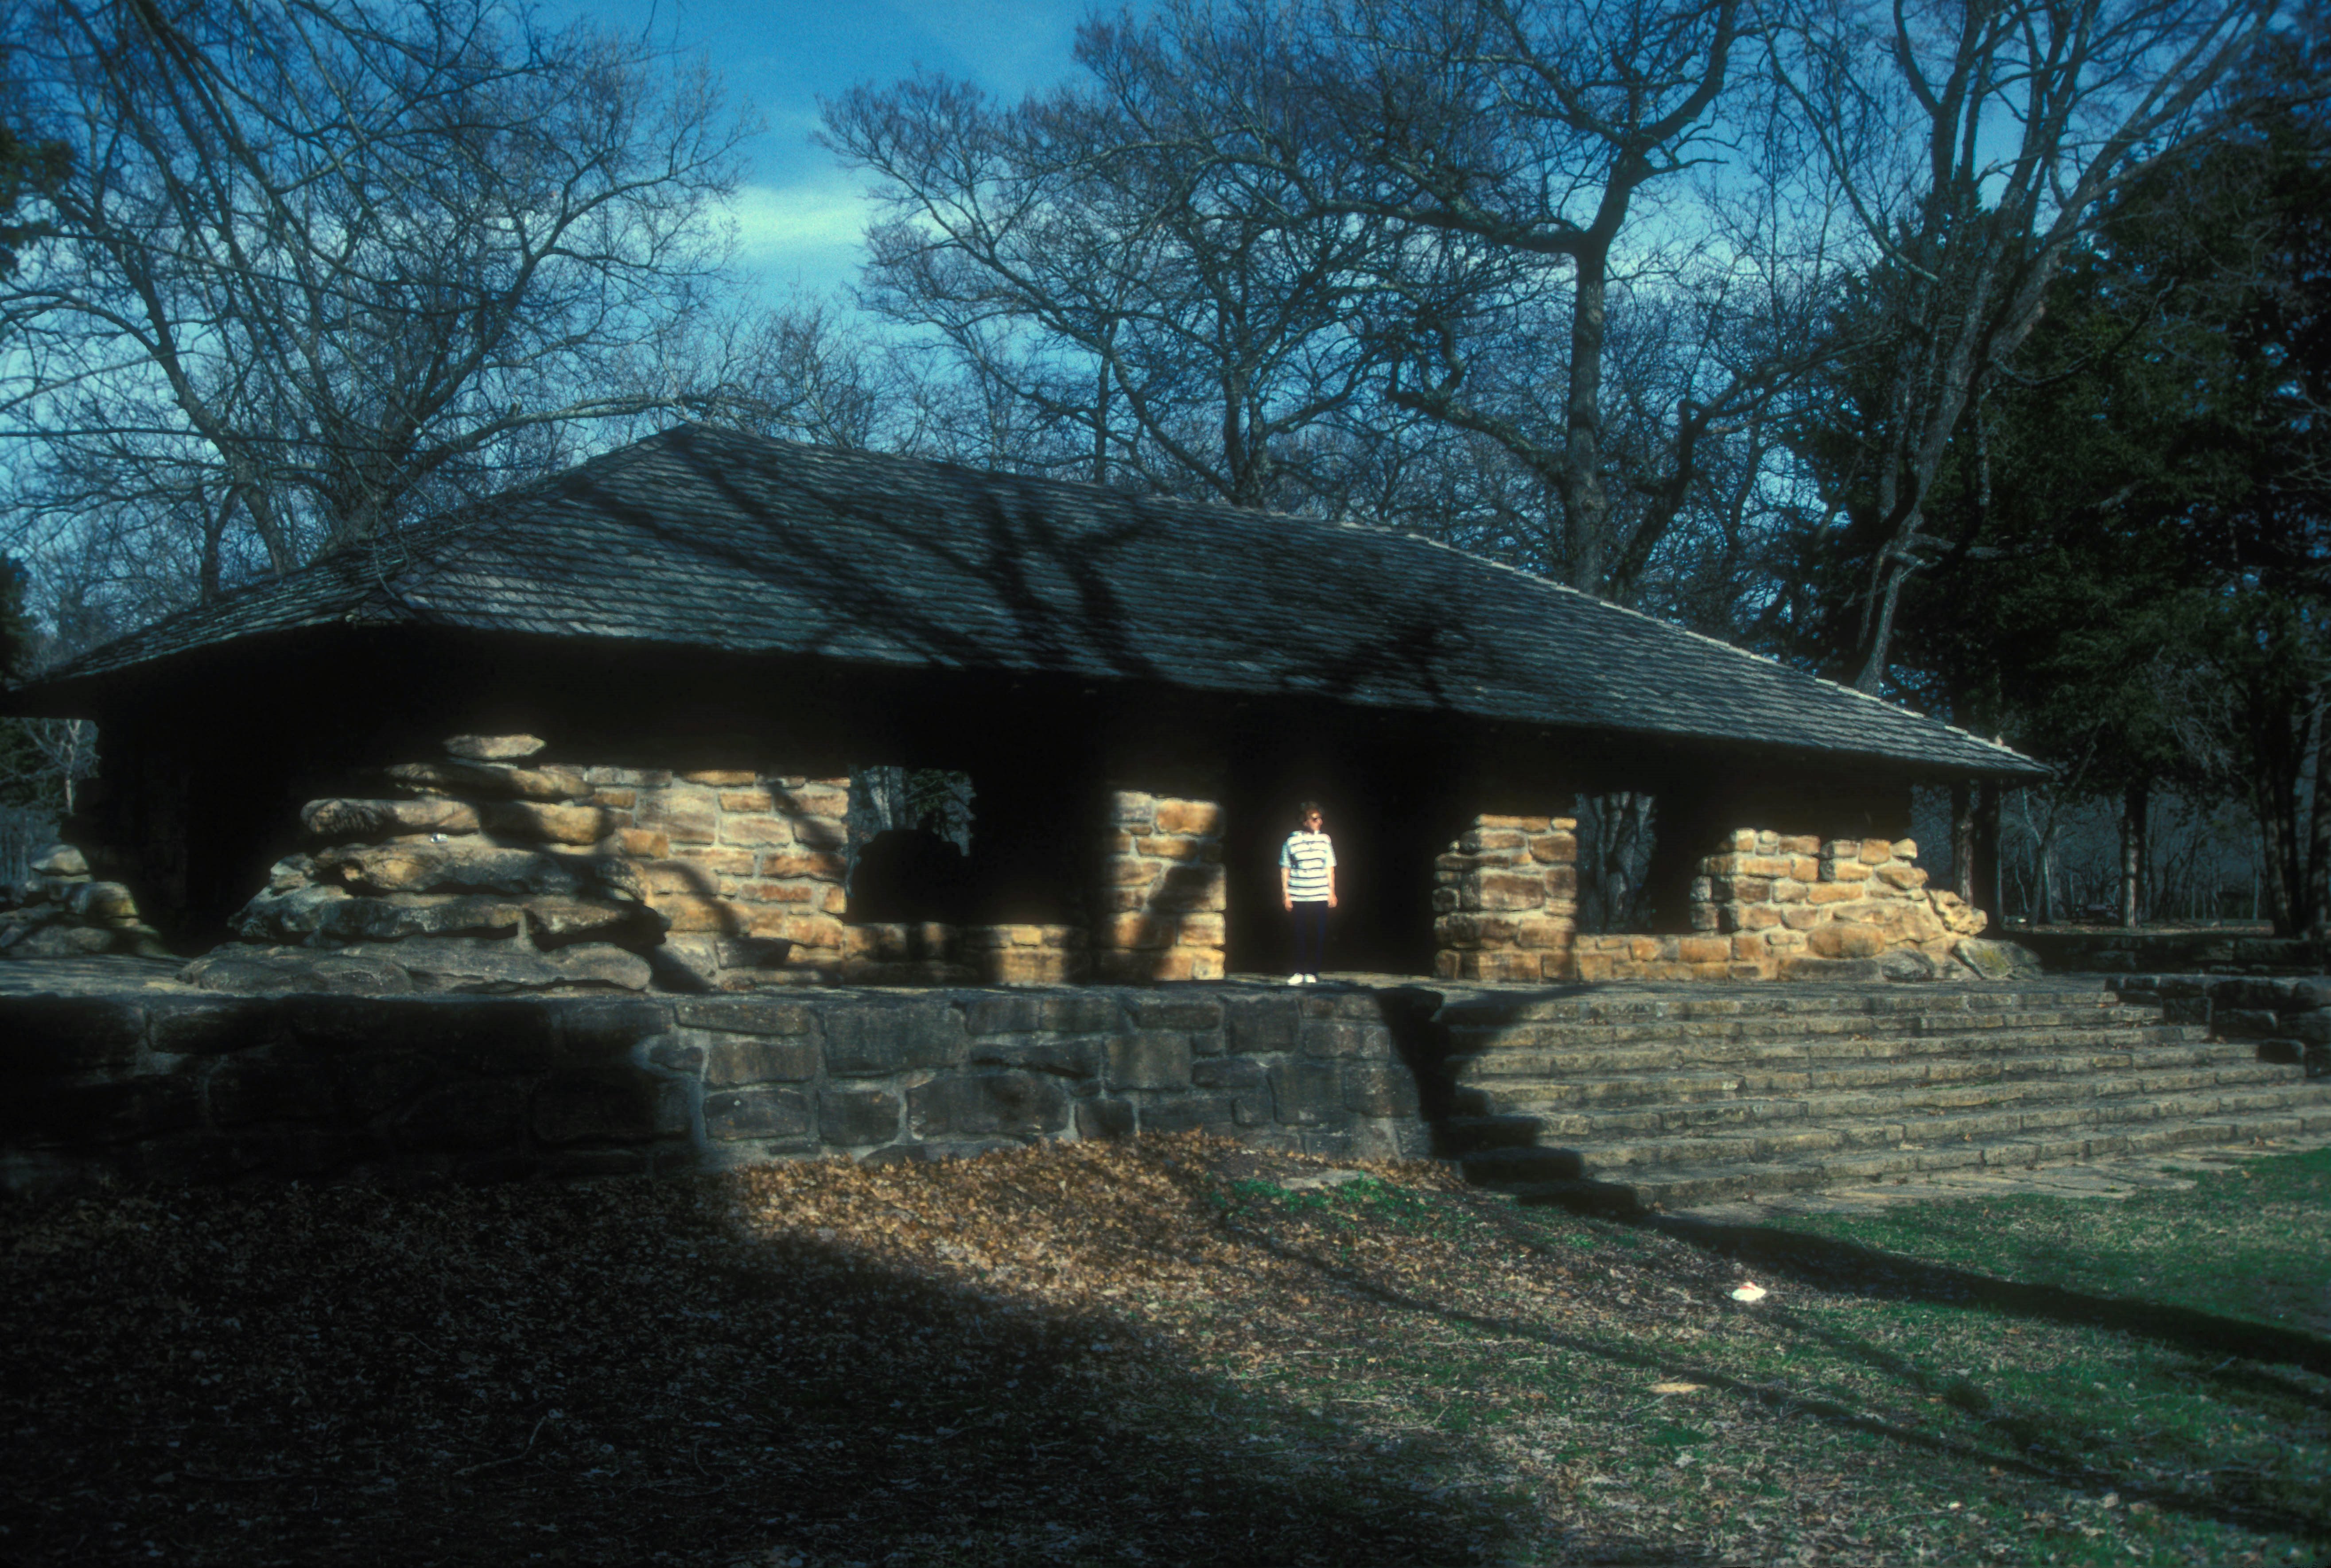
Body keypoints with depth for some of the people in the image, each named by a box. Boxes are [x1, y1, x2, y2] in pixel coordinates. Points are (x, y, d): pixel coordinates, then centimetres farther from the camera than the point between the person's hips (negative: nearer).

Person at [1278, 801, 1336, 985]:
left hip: (1320, 897, 1)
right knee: (1301, 935, 0)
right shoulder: (1292, 841, -1)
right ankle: (1299, 973, 9)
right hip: (1298, 897, -1)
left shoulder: (1325, 840, 5)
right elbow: (1285, 869, 4)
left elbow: (1330, 868, 11)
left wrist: (1332, 892, 8)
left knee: (1318, 935, 0)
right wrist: (1285, 894, 2)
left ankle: (1312, 972, 9)